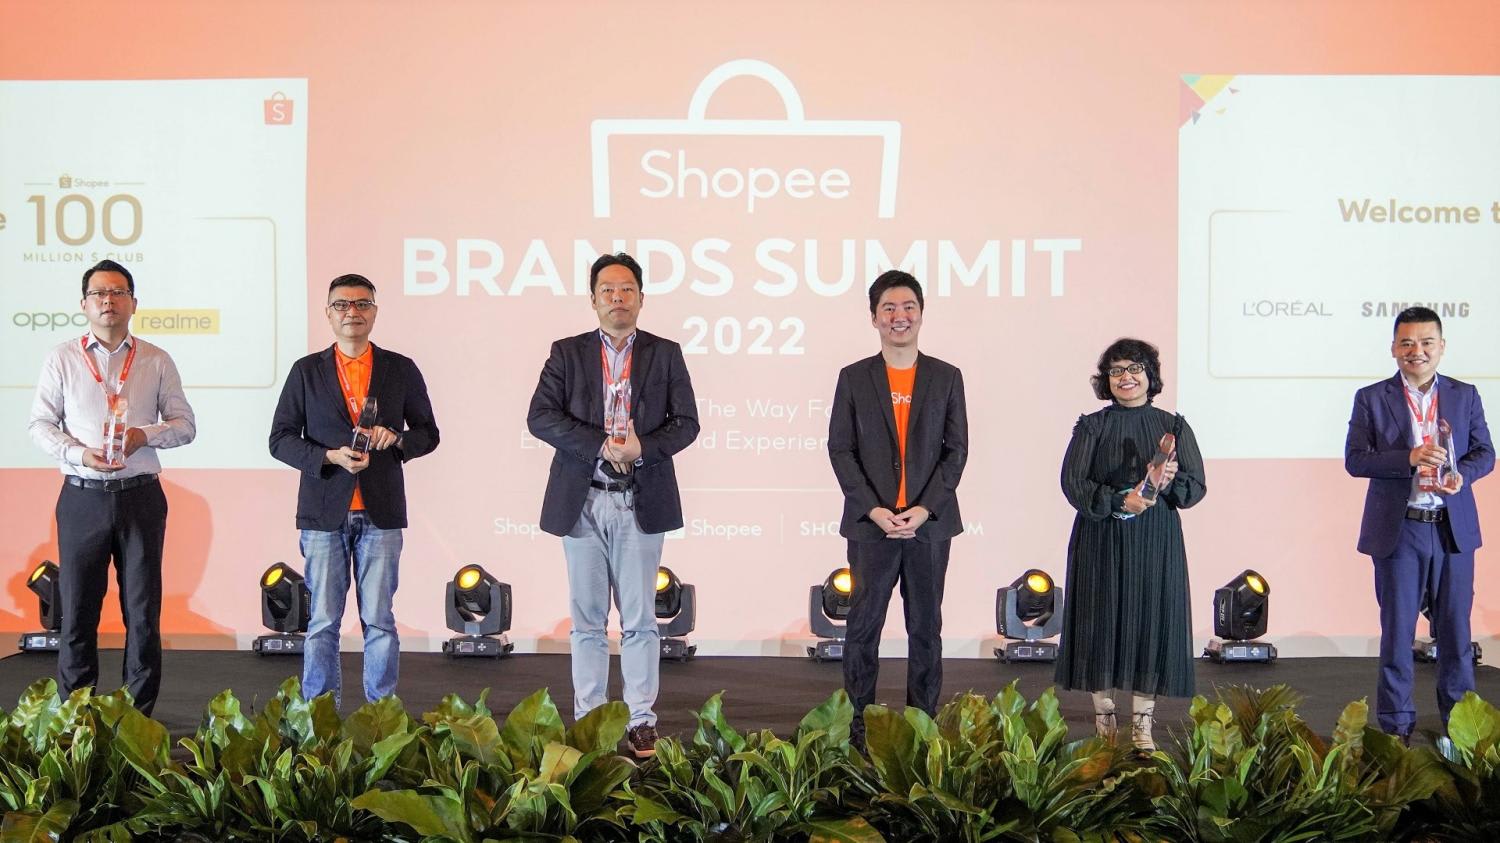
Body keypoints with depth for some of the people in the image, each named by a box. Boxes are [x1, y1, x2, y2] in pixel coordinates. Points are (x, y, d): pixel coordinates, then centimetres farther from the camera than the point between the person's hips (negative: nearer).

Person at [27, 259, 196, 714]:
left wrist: (146, 435, -11)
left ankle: (140, 715, 12)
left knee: (143, 609, 3)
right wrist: (78, 454, -12)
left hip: (140, 495, 0)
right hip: (83, 497, 0)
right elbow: (40, 424, 5)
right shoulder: (62, 359, 6)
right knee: (77, 608, 3)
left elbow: (185, 424, 9)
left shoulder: (156, 361, 7)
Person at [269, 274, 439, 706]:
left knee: (379, 620, 2)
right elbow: (280, 439, 6)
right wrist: (330, 457, -11)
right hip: (324, 512, 0)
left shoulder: (401, 370, 9)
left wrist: (395, 439, -9)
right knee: (323, 621, 2)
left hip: (381, 513, 0)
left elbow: (428, 433, 13)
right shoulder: (306, 371, 8)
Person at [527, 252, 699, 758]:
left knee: (639, 619, 3)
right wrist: (602, 446, -16)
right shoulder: (567, 354, 6)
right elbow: (540, 417, -6)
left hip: (641, 503, 0)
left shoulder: (665, 354, 7)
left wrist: (642, 447, -16)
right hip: (582, 502, 1)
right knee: (587, 620, 6)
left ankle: (640, 721, 9)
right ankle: (588, 719, 14)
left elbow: (685, 423, 2)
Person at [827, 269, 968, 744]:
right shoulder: (854, 378, 4)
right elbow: (840, 449, 1)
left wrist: (924, 509, -9)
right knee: (863, 625, 2)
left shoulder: (947, 378, 6)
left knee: (926, 628, 6)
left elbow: (956, 450, 3)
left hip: (929, 523, 1)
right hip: (870, 524, -1)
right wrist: (874, 510, -10)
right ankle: (859, 723, 10)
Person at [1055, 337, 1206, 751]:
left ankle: (1142, 721, 6)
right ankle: (1104, 715, 11)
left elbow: (1196, 485, 2)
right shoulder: (1092, 427, 3)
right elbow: (1073, 482, -6)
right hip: (1101, 542, -1)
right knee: (1102, 622, 0)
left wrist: (1171, 483, -20)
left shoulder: (1174, 427, 7)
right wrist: (1118, 501, -20)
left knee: (1151, 621, -1)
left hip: (1156, 544, 1)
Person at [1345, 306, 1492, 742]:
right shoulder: (1372, 399, 0)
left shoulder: (1465, 395, 7)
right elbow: (1354, 459, -7)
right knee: (1397, 629, 5)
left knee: (1455, 625, 10)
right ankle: (1396, 726, 14)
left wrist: (1463, 474, -15)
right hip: (1398, 530, -2)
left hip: (1453, 528, 2)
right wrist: (1409, 458, -21)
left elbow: (1484, 452, 7)